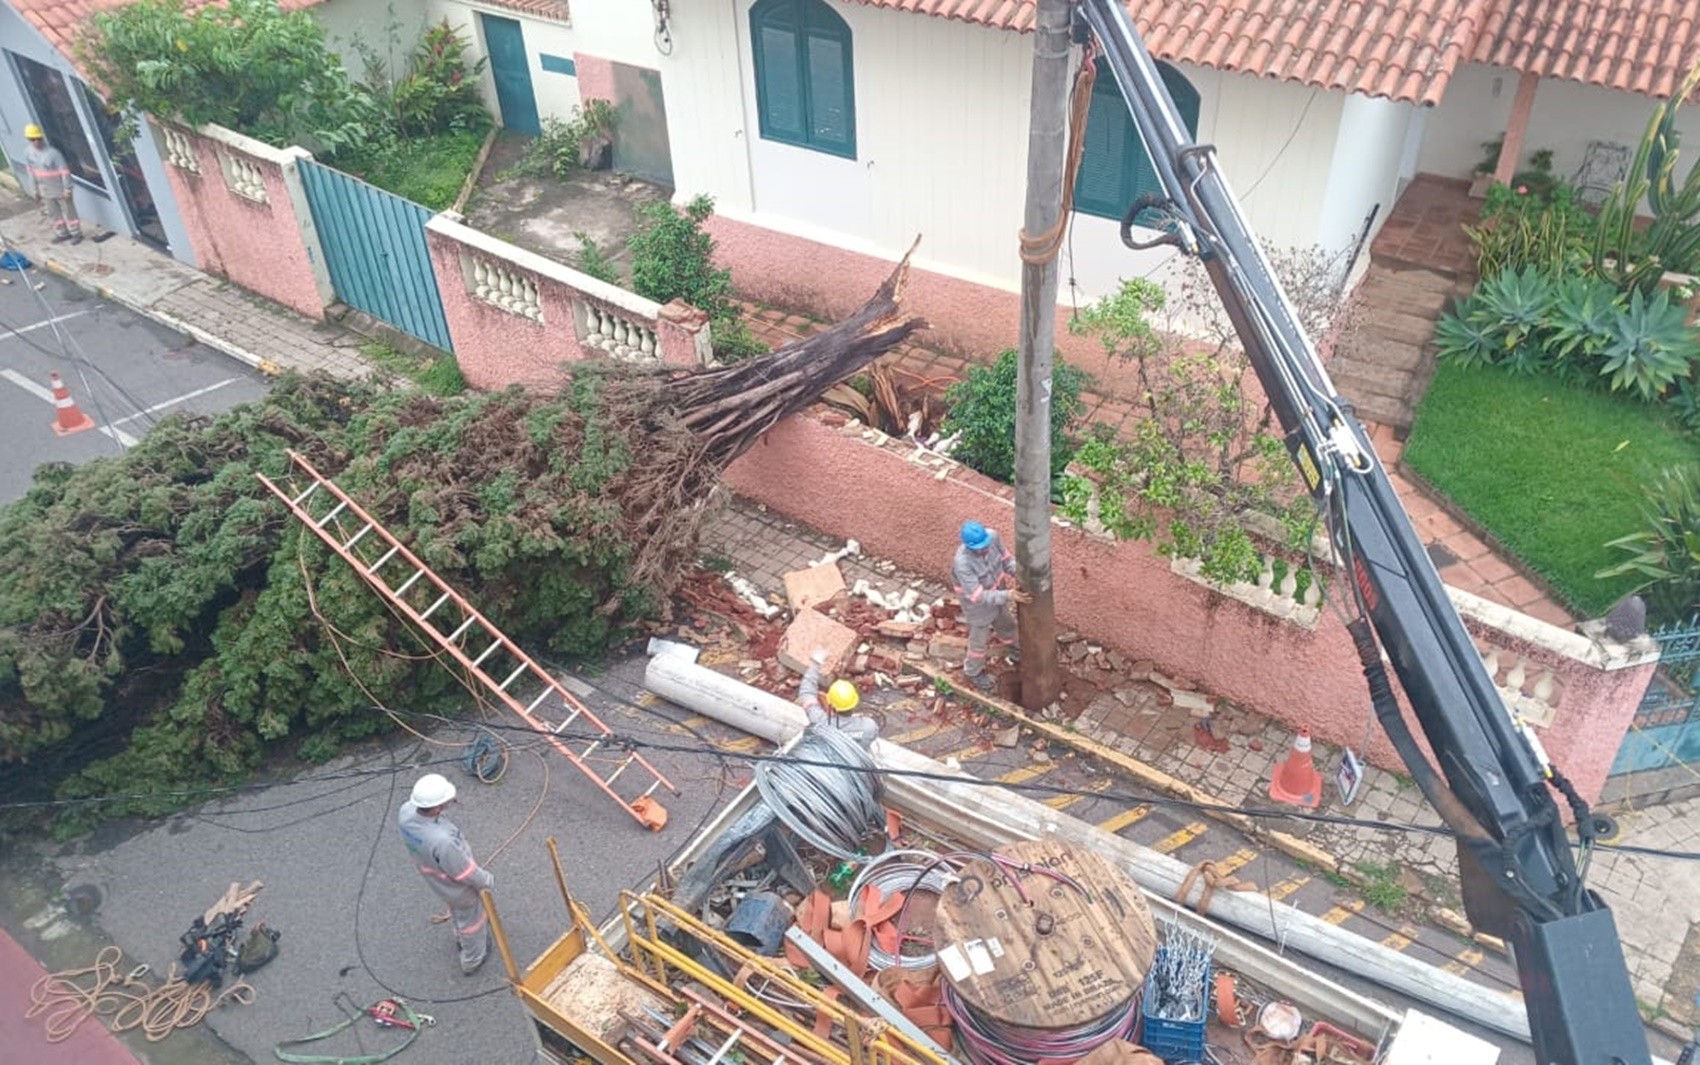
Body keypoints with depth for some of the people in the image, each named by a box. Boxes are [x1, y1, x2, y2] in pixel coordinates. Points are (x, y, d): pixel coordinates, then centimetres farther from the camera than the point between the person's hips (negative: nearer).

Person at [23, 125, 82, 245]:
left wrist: (67, 189, -18)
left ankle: (76, 234, 21)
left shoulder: (53, 153, -24)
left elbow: (64, 171, -19)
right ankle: (62, 233, 34)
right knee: (54, 213, 18)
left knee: (69, 212, 8)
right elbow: (31, 172, 7)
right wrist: (36, 190, 12)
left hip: (61, 189, -6)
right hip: (46, 191, 6)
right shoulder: (28, 154, -5)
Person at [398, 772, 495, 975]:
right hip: (458, 887, -6)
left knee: (456, 910, 37)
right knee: (471, 919, 25)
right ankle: (472, 960, 51)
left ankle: (462, 938, 66)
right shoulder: (442, 841, -48)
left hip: (433, 876, 6)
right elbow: (465, 872, -28)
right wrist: (487, 880, -11)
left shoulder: (406, 811, -31)